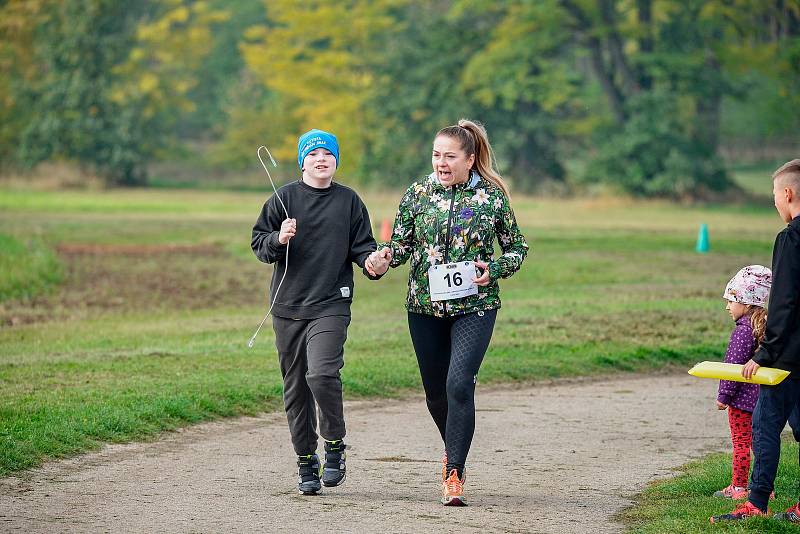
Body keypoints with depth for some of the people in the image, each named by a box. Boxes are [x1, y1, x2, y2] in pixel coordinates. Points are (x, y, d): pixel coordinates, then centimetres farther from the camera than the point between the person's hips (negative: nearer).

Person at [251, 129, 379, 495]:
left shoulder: (349, 201, 7)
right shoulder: (284, 198, 5)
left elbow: (362, 245, 10)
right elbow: (258, 243, 6)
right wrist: (279, 239, -15)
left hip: (331, 305, -2)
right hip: (288, 307, 2)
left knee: (322, 374, -22)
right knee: (296, 388, 6)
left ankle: (335, 445, 0)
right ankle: (306, 462, 19)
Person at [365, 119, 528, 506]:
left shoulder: (492, 195, -3)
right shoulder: (418, 193, 2)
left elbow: (517, 248, 6)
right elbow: (401, 245, 6)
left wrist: (494, 270, -13)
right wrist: (381, 260, -16)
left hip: (474, 305, -3)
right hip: (425, 306, 3)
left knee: (459, 384, -18)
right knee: (435, 392, 11)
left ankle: (453, 475, -12)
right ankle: (454, 449, 40)